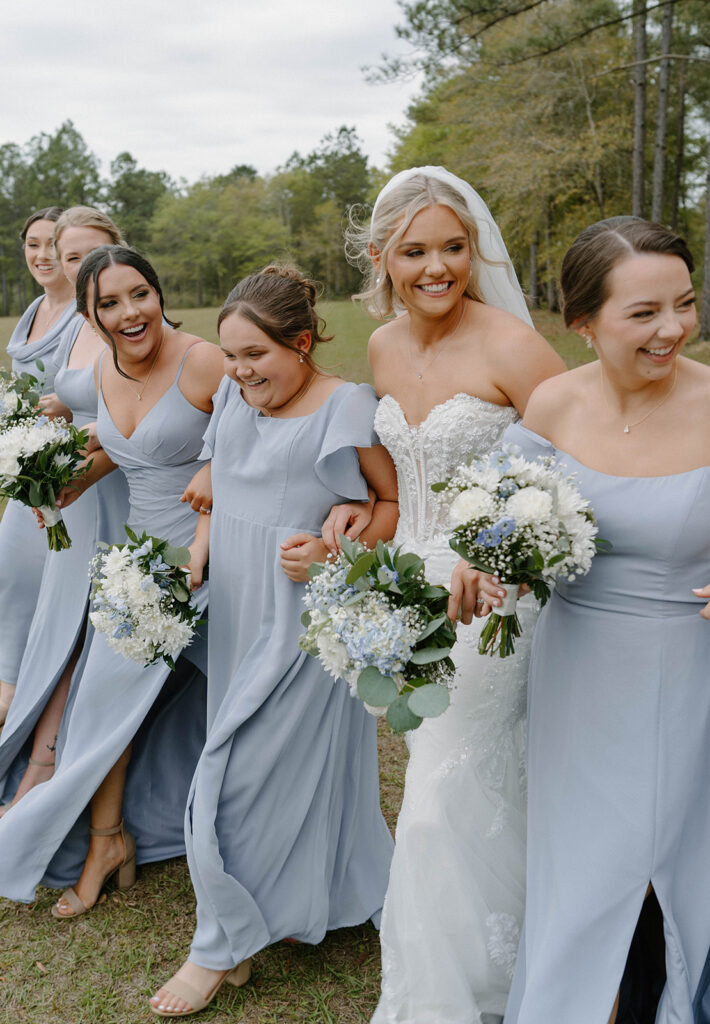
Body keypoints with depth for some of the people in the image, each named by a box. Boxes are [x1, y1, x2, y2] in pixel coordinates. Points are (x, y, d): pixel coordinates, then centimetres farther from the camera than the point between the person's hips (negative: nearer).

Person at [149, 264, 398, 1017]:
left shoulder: (346, 407, -12)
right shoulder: (233, 396, 7)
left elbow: (397, 502, -6)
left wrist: (334, 551, -21)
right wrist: (196, 554, 4)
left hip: (305, 613, -6)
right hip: (238, 608, 6)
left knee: (251, 771, -1)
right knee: (296, 760, 16)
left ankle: (223, 946, 17)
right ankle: (312, 899, 37)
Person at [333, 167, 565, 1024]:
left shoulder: (508, 345, -18)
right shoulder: (384, 346, 4)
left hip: (487, 592, -7)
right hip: (410, 580, 7)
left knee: (447, 799, -1)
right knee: (439, 774, 20)